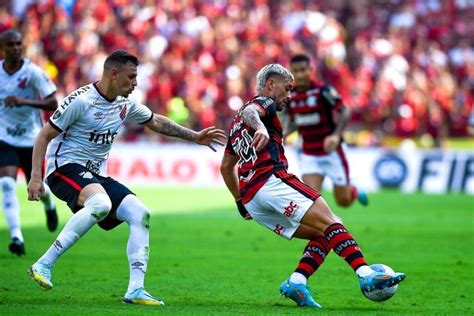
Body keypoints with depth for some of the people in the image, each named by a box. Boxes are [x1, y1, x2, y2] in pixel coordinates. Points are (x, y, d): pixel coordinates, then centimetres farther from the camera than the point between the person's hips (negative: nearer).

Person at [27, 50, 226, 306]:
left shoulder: (125, 104, 9)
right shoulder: (81, 100, -14)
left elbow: (156, 122, 27)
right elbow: (44, 136, -11)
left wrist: (195, 137, 25)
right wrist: (35, 177, -18)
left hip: (96, 174, 8)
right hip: (65, 167, -8)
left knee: (140, 214, -8)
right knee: (100, 204, -37)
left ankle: (135, 289, -9)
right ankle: (43, 265, -32)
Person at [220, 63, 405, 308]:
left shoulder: (237, 123, 33)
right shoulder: (263, 103, 7)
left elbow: (226, 167, 36)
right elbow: (249, 112, -19)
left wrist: (240, 200, 39)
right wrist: (260, 128, -40)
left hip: (250, 200, 9)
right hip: (272, 180, -9)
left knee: (323, 236, 7)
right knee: (331, 224, -16)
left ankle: (295, 283, -13)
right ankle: (366, 275, -33)